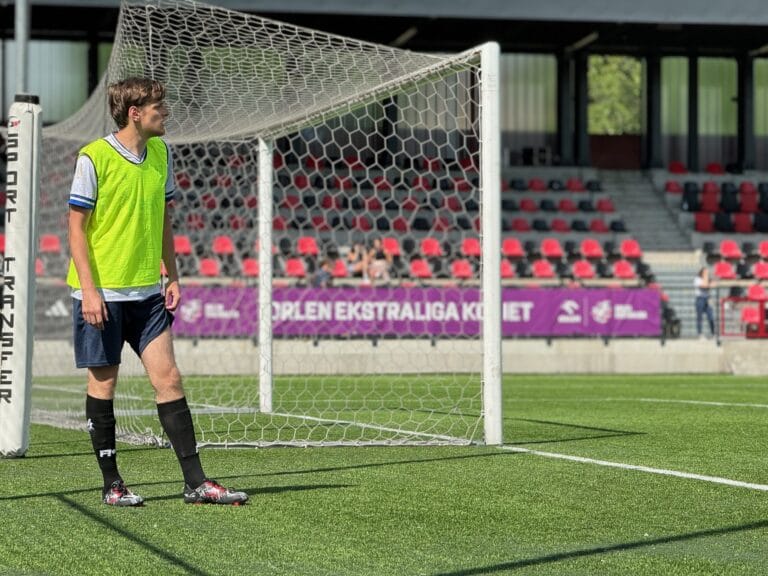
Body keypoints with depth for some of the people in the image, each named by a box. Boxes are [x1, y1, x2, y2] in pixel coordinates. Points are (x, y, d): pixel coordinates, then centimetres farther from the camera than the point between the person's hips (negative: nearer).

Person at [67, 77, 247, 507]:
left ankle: (195, 482, 1)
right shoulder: (94, 157, -11)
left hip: (147, 291, 5)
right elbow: (77, 227, -10)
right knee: (104, 382, 3)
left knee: (168, 377, 0)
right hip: (102, 293, -5)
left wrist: (173, 277, 11)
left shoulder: (160, 153, 7)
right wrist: (89, 289, -16)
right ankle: (112, 484, 13)